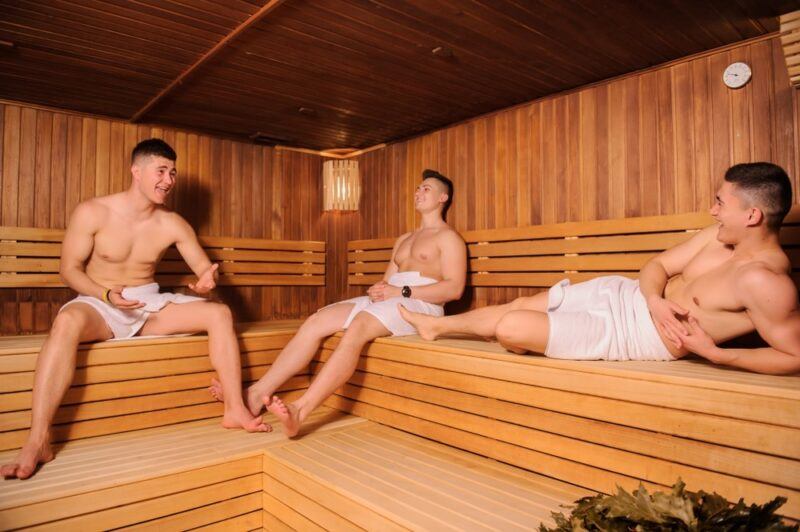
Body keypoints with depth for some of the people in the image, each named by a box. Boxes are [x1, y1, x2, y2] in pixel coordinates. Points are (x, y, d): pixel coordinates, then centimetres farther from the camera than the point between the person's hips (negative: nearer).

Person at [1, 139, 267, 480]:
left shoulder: (173, 224, 1)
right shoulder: (92, 213, -7)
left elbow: (205, 268, 2)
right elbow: (69, 269, -5)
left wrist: (206, 280, -24)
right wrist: (107, 295, -24)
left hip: (149, 304, 4)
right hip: (99, 304, -3)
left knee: (219, 313, -16)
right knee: (67, 322, -39)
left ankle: (235, 410, -14)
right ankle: (37, 442, -38)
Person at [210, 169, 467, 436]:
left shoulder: (448, 237, 7)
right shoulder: (404, 239, 31)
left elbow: (454, 288, -8)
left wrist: (402, 292, -15)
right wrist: (378, 290, -2)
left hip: (419, 304, -7)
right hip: (386, 301, 7)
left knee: (357, 327, -36)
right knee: (316, 321, -14)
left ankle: (300, 410, -45)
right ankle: (256, 394, -20)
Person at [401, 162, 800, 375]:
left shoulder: (765, 282, -23)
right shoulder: (720, 236, 0)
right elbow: (658, 265, 6)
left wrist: (714, 353, -26)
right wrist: (655, 298, -16)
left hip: (630, 332, -7)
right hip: (623, 293, 8)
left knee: (509, 329, -10)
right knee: (519, 305, 9)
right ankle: (435, 325, 32)